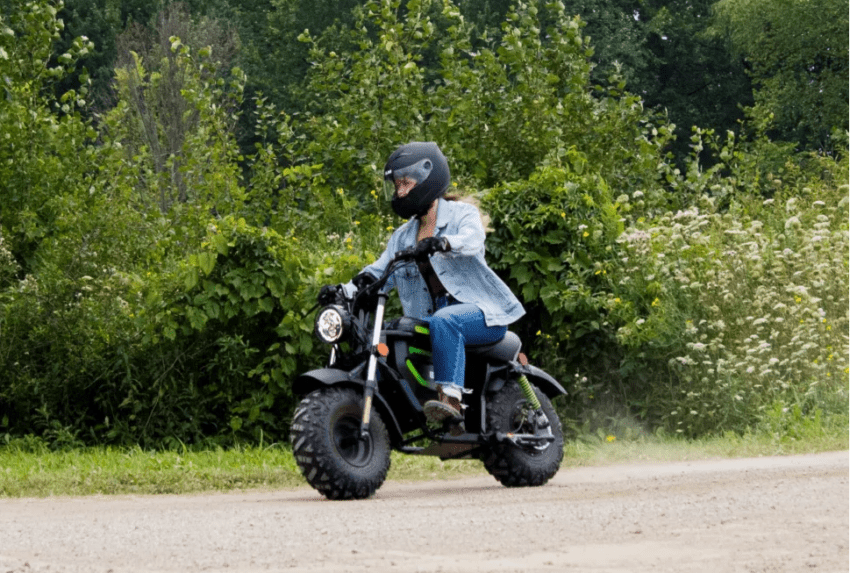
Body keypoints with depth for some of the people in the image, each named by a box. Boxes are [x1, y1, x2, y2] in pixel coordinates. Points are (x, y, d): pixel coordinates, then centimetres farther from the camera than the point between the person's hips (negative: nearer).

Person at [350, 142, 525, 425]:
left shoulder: (462, 213, 2)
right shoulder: (403, 237, 21)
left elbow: (472, 239, -22)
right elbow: (379, 272, 8)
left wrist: (441, 243, -44)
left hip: (480, 312, -7)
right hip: (433, 315, 7)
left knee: (444, 322, -39)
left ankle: (451, 397, -50)